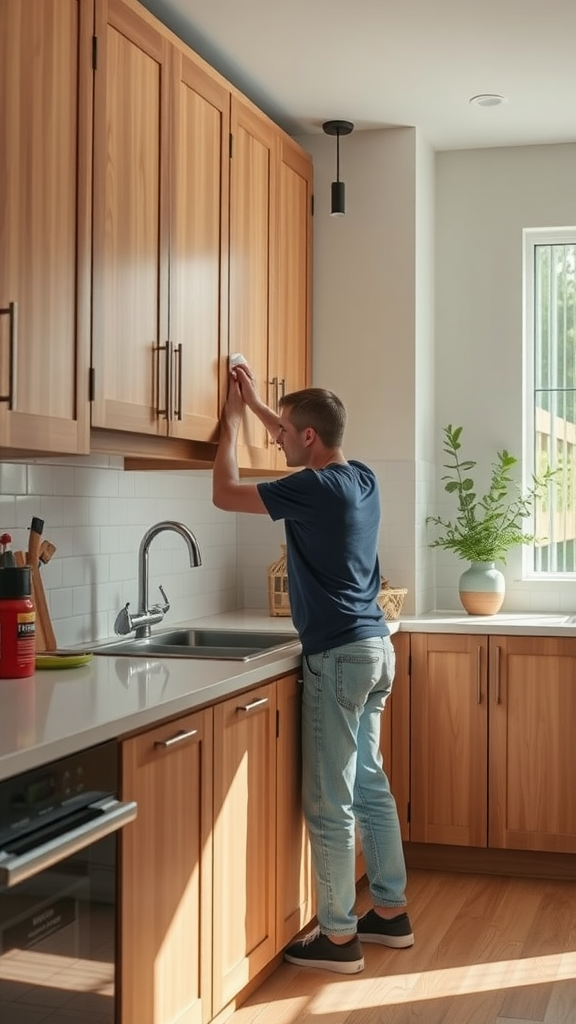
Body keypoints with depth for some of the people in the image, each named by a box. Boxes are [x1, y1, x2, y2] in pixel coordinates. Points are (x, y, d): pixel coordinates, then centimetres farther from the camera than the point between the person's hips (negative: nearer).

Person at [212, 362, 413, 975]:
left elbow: (225, 494, -9)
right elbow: (303, 443, 29)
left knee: (329, 802, 0)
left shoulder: (315, 489, -17)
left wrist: (232, 422, 3)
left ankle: (338, 938, 9)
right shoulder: (361, 478, 8)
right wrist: (255, 405, 28)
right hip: (375, 649, 9)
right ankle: (391, 912, 27)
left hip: (339, 656, -9)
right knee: (369, 783, 17)